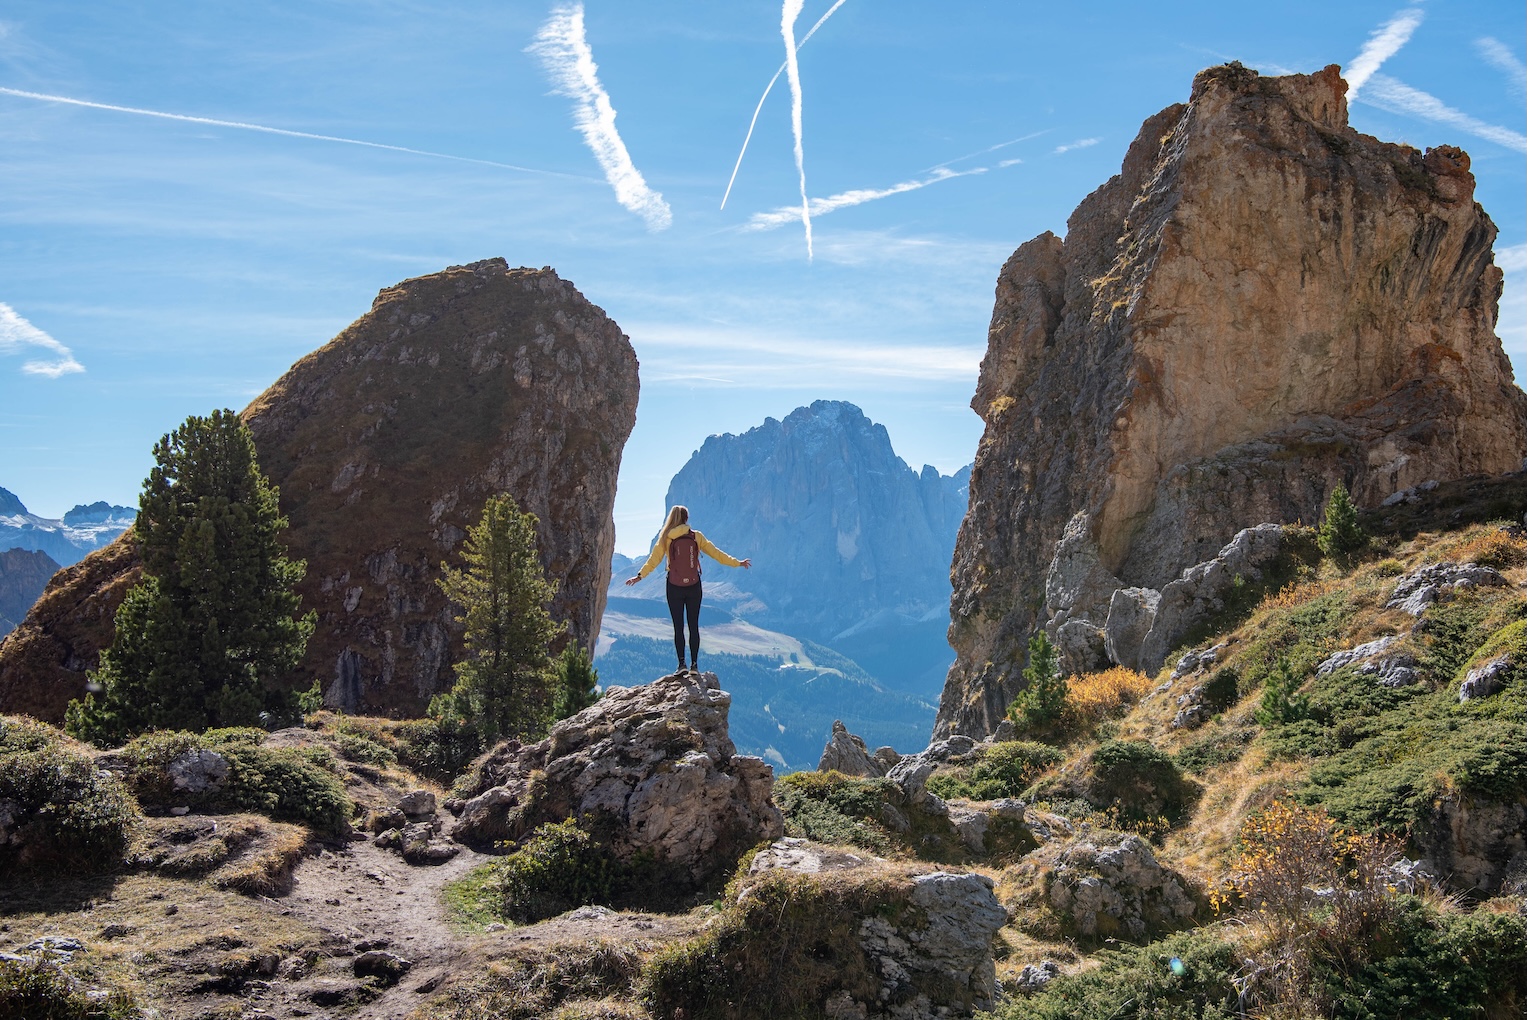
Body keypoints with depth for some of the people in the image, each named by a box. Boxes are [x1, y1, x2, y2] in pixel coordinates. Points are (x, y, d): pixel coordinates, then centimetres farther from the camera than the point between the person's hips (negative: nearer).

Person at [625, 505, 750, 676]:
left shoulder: (666, 538, -3)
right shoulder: (696, 537, -1)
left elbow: (654, 559, -6)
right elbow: (715, 553, 3)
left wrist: (640, 576, 1)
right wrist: (738, 563, 11)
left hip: (674, 587, -1)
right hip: (694, 587, 1)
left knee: (678, 626, 4)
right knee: (694, 625, 5)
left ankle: (681, 663, -1)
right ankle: (694, 664, 4)